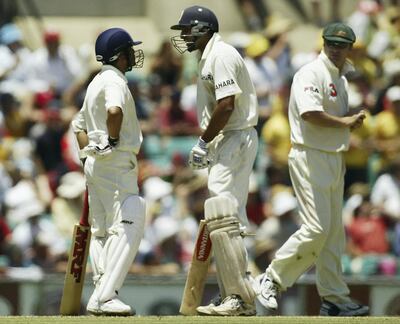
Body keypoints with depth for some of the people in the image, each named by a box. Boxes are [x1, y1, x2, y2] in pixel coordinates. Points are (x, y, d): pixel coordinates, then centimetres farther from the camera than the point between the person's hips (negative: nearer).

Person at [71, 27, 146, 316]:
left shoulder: (97, 83, 18)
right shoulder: (114, 82, -13)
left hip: (96, 163, 10)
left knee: (102, 231, 10)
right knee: (127, 227, -13)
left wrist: (88, 154, 17)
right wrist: (114, 140, -19)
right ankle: (104, 297, -20)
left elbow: (80, 124, 26)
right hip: (116, 164, -10)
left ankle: (103, 297, 11)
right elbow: (114, 111, -34)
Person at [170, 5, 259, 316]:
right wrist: (206, 143, 13)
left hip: (235, 140, -11)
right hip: (228, 142, 11)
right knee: (226, 220, 11)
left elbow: (226, 105, -22)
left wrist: (204, 142, -16)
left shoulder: (221, 55, -12)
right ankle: (232, 296, 14)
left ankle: (241, 297, -19)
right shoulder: (210, 57, 20)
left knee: (223, 217, -16)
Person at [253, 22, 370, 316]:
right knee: (316, 228, -15)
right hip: (311, 157, -9)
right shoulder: (312, 74, -12)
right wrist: (345, 122, -17)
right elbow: (309, 113, -26)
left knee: (334, 231, 9)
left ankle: (335, 299, 12)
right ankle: (271, 280, -4)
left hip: (334, 158, 9)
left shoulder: (341, 79, 17)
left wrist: (354, 122, 2)